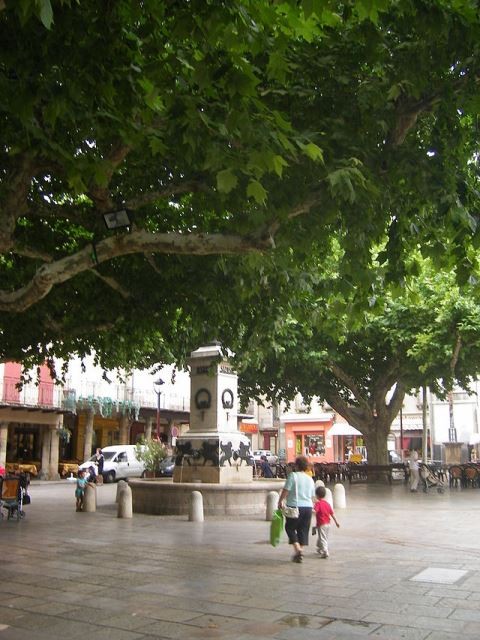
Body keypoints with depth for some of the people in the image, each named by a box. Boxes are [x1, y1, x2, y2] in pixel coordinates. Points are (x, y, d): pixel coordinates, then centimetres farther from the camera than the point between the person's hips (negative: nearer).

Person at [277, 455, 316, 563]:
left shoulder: (293, 475, -8)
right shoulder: (310, 479, 12)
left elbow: (285, 490, -12)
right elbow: (313, 496, 17)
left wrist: (280, 502, -1)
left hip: (295, 506, -5)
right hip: (308, 507, 6)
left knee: (290, 528, 8)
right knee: (303, 530, 11)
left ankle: (297, 549, -5)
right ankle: (300, 553, 13)